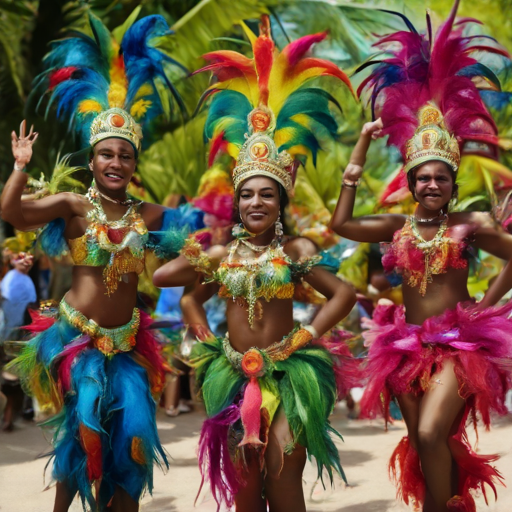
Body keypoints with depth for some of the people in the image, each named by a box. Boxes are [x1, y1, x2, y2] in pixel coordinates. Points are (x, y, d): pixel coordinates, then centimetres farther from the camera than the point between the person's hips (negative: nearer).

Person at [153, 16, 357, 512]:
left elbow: (344, 293, -8)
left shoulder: (295, 250, -3)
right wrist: (207, 341, 7)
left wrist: (308, 337, -9)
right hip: (234, 375, 3)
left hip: (287, 373, -3)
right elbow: (190, 299, 18)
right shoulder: (220, 254, 7)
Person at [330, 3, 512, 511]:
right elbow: (341, 223, -7)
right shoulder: (397, 226, 4)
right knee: (424, 450, 8)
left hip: (459, 345, -3)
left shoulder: (469, 225, -3)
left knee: (431, 436, -22)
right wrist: (361, 147, -5)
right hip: (407, 346, 4)